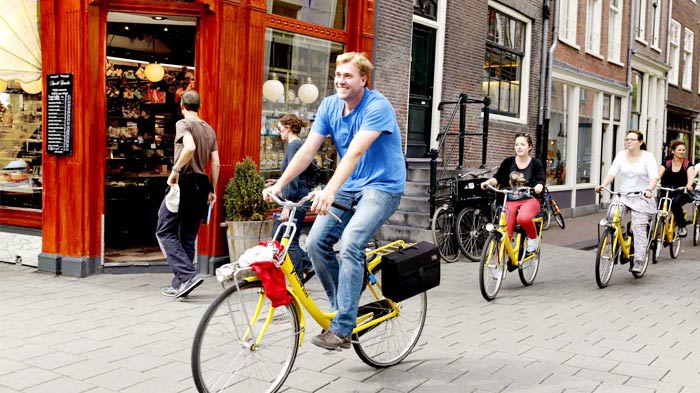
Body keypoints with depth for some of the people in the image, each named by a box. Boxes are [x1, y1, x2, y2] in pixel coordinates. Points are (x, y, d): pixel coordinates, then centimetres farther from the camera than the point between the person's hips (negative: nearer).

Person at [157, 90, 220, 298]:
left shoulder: (183, 123, -5)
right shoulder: (209, 129, 16)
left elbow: (190, 147, -26)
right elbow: (216, 163, 13)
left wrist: (175, 170, -19)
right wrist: (212, 190, 17)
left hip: (184, 181, -7)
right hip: (202, 183, 7)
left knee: (165, 231, -1)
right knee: (188, 235, 12)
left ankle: (188, 275, -16)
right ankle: (179, 284, 15)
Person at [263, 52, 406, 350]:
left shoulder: (377, 107, -18)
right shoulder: (329, 105, 2)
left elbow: (355, 152, -32)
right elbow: (308, 150, -3)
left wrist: (329, 191, -44)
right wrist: (279, 185, -14)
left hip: (383, 185, -7)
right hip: (349, 185, 7)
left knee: (350, 245, -25)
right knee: (316, 241, -9)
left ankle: (342, 329, -18)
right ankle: (341, 307, 10)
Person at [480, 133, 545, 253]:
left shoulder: (536, 163, 1)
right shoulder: (508, 162, 4)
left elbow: (540, 180, -9)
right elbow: (498, 177, -3)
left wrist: (538, 187, -33)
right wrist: (488, 182, -25)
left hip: (529, 200, -2)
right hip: (510, 201, 2)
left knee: (523, 218, -35)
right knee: (505, 233, -8)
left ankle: (533, 238, -4)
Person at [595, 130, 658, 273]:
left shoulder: (648, 157, -4)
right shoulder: (621, 155, 7)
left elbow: (654, 177, -14)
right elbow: (611, 173, -1)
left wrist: (649, 190, -34)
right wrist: (602, 185, -19)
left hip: (641, 198, -3)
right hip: (622, 196, 3)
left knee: (639, 228, -12)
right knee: (612, 216, -24)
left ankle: (638, 262, -10)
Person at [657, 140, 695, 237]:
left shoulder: (687, 164, -1)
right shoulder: (667, 163, 3)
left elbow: (690, 176, -20)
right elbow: (658, 175, -12)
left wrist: (689, 185, -43)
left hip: (683, 192, -2)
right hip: (668, 192, 2)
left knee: (675, 203, -32)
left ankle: (682, 227, -13)